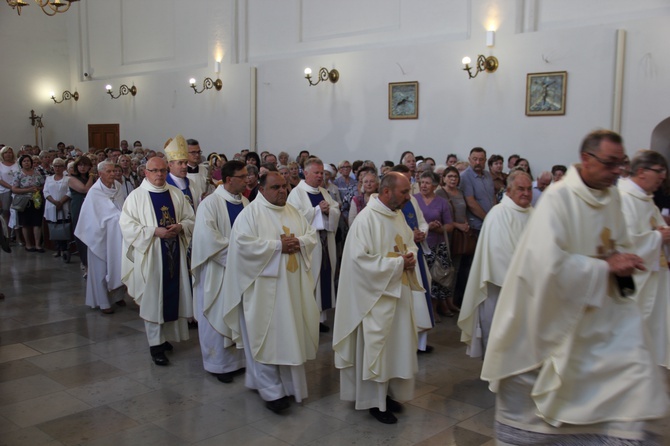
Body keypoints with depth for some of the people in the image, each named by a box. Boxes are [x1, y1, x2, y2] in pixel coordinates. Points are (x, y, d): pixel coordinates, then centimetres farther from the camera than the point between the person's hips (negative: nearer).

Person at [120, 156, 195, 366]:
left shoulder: (176, 194, 7)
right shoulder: (136, 196, -4)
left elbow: (191, 219, 11)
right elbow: (127, 225, -9)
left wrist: (180, 227, -11)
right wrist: (154, 231, -18)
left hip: (174, 254, 4)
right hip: (149, 254, -4)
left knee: (172, 295, 8)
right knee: (152, 298, 0)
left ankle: (165, 335, 25)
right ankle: (155, 343, 9)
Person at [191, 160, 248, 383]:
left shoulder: (245, 203, 7)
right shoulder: (211, 203, -13)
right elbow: (208, 238, -22)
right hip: (219, 270, -6)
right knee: (219, 316, 4)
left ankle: (239, 358, 27)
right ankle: (219, 363, 18)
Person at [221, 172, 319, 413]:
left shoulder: (293, 212, 13)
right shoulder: (250, 214, -7)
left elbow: (312, 235, 12)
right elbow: (243, 243, -19)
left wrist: (298, 242, -10)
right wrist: (278, 245, -18)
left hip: (293, 286, 6)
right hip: (264, 287, -6)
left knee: (290, 334, 11)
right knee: (267, 336, -2)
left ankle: (288, 383, 25)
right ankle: (271, 391, 6)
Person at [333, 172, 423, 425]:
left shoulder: (398, 215, 6)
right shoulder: (366, 219, -19)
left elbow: (410, 241, 18)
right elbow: (361, 260, -23)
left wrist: (410, 254, -5)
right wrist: (398, 263, -20)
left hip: (399, 291, 8)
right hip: (376, 293, -8)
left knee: (397, 343, 15)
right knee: (375, 344, 3)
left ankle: (387, 392, 31)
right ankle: (374, 401, 17)